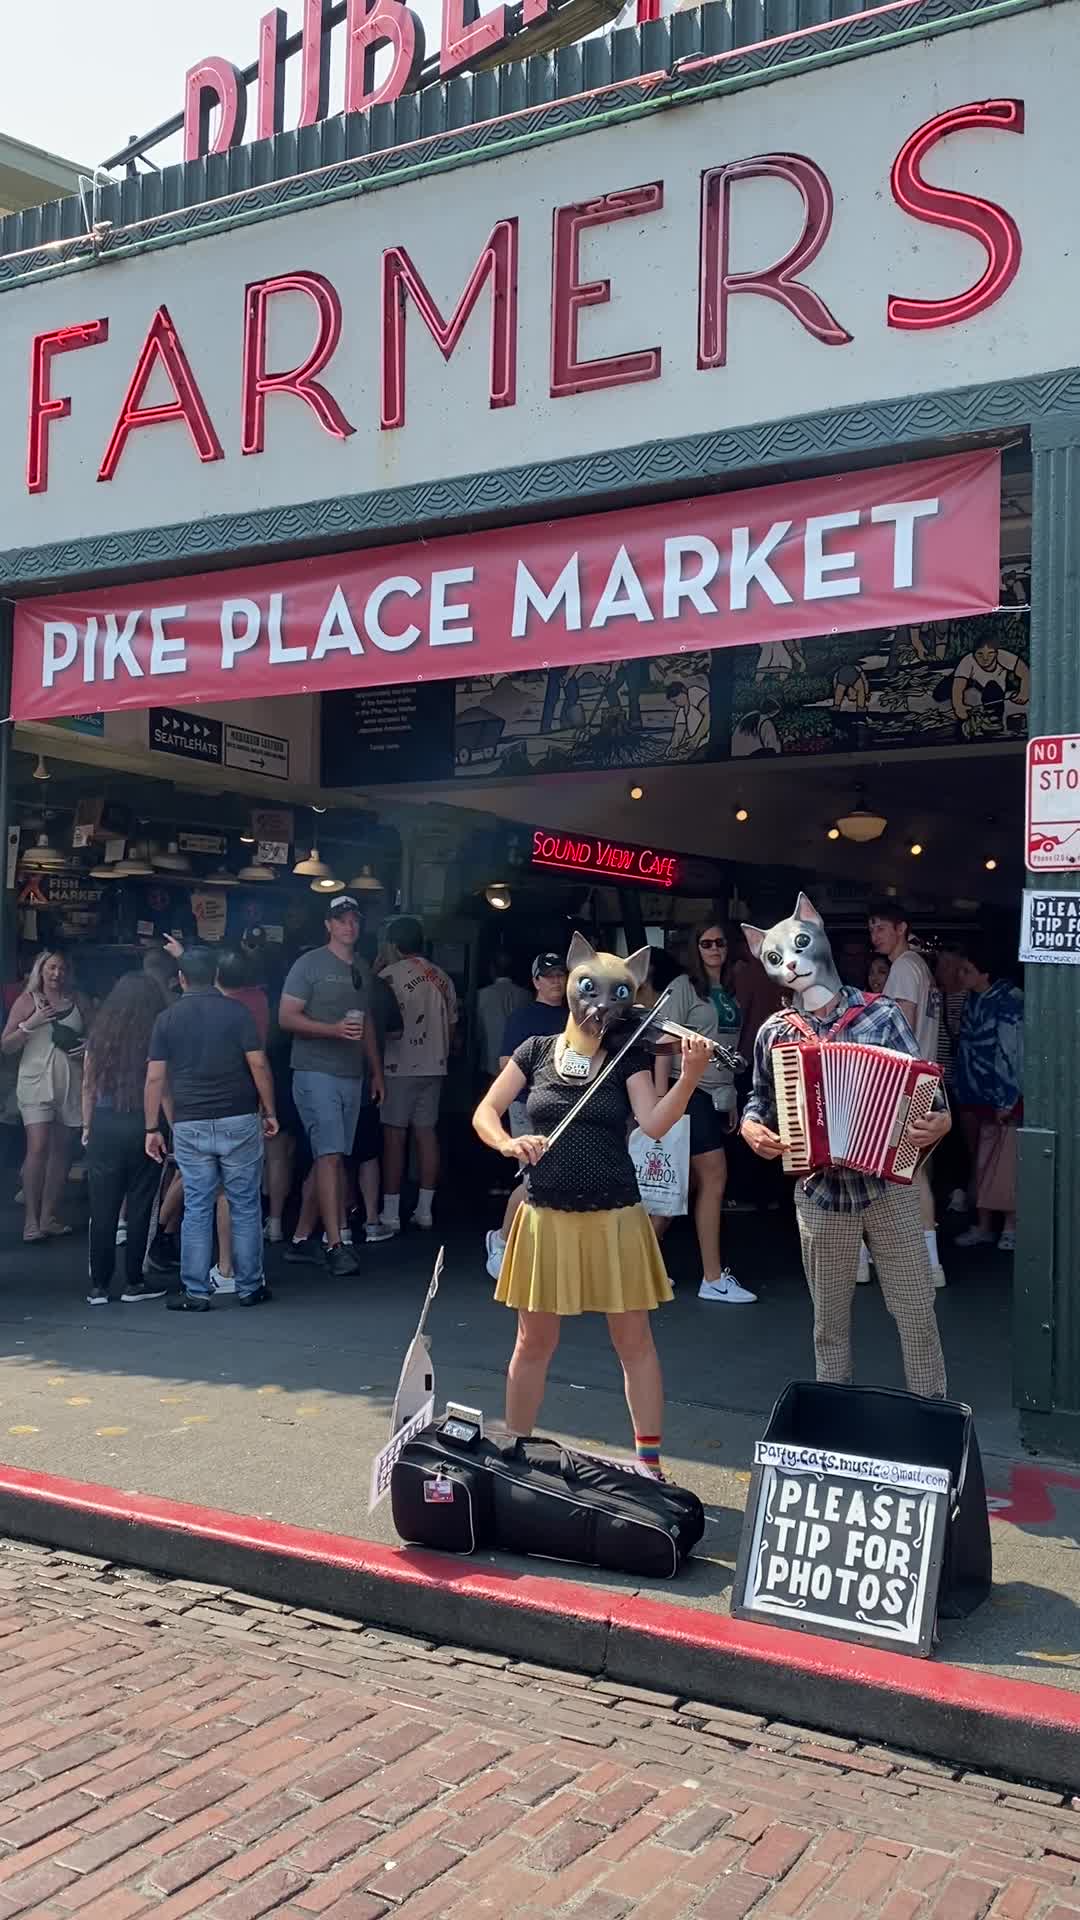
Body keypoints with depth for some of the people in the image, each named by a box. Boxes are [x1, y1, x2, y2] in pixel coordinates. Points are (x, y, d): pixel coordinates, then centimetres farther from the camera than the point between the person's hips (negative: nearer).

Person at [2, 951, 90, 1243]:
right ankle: (31, 1219, -8)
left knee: (62, 1150, 6)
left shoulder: (77, 1002, 10)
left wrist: (89, 1045, -1)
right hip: (36, 1082, -4)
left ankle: (49, 1216, 15)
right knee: (38, 1148, -13)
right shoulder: (28, 1000, 2)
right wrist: (30, 1024, -14)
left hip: (71, 1084, 4)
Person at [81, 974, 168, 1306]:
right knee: (139, 1206, 6)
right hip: (142, 1125, -3)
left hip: (104, 1126, 3)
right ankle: (133, 1283, 12)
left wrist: (87, 1126, 15)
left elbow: (88, 1085, 7)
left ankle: (99, 1286, 9)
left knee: (102, 1208, 7)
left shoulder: (99, 1035, 3)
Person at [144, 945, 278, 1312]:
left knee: (196, 1209, 6)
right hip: (238, 1121, -1)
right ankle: (249, 1288, 13)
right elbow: (258, 1065, -6)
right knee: (245, 1207, 7)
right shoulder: (236, 1012, -2)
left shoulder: (167, 1019, 3)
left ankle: (195, 1292, 7)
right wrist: (269, 1112, 4)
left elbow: (155, 1079, 1)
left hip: (189, 1126, 1)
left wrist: (152, 1128, 6)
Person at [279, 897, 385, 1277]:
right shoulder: (309, 964, -3)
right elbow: (286, 1017, -9)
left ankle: (302, 1237, 16)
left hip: (352, 1075, 7)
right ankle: (335, 1245, -12)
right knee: (330, 1155, -13)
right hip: (316, 1072, -7)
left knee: (330, 1158, 7)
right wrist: (334, 1029, -19)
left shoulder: (360, 969, 17)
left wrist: (376, 1071, 19)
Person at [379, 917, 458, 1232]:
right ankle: (425, 1210, 12)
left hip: (399, 1067, -5)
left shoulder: (390, 975, -9)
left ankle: (390, 1213, -2)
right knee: (426, 1134, 9)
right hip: (434, 1066, 5)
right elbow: (451, 1026, 15)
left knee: (394, 1136, -2)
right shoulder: (443, 978, 9)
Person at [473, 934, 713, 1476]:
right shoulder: (536, 1051, 3)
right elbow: (484, 1114, 3)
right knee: (534, 1342, 10)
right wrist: (508, 1144, -18)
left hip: (614, 1216, -1)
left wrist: (689, 1076, -31)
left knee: (634, 1340, 5)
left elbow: (655, 1124, -16)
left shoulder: (630, 1058, -2)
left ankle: (649, 1460, 17)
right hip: (545, 1217, 1)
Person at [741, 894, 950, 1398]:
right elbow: (759, 1100, 12)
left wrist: (940, 1122, -22)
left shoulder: (882, 1014, -5)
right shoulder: (774, 1033, 0)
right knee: (829, 1318, 13)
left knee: (916, 1311, 4)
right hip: (819, 1192, 1)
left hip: (889, 1183, -1)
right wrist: (751, 1128, -9)